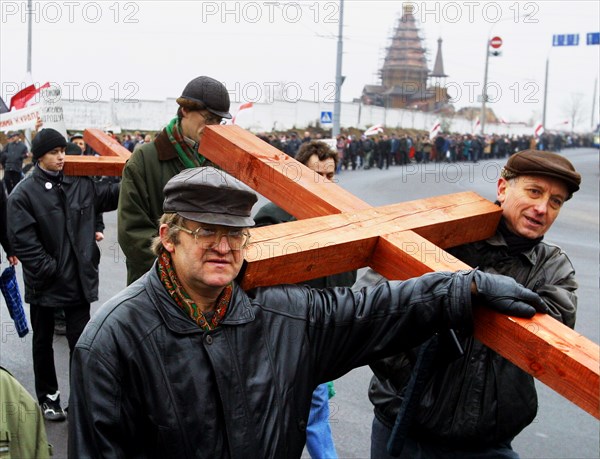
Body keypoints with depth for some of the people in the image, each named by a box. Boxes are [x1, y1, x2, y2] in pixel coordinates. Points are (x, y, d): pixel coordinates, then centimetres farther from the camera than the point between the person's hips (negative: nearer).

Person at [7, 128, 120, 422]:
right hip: (44, 282, -2)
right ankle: (48, 397, 31)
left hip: (78, 279, 2)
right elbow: (22, 241, -15)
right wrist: (48, 270, -18)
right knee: (43, 342, 15)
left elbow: (109, 196, 15)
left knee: (81, 341, 5)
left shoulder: (80, 184, 1)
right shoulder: (23, 194, -11)